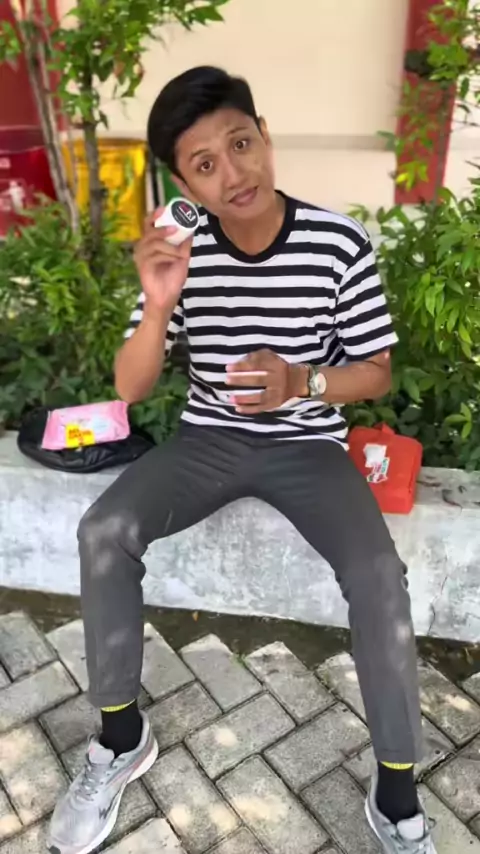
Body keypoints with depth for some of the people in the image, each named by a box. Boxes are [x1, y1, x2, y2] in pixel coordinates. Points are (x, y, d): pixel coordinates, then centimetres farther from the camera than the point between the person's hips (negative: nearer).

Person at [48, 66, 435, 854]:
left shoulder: (341, 245, -11)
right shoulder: (182, 250, -6)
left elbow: (376, 374, -3)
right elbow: (131, 389, -6)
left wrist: (301, 383, -23)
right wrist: (160, 306, -25)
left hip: (307, 445, -1)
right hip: (208, 438, 2)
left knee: (379, 574, -25)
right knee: (103, 531, -20)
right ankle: (122, 736, 3)